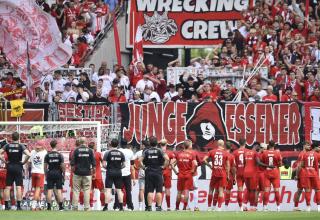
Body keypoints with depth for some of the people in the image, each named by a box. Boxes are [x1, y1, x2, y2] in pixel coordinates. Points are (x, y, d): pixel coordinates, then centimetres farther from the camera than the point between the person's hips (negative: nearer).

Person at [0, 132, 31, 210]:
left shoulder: (7, 146, 3)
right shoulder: (21, 146, -4)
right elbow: (28, 155, -17)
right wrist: (24, 162, -4)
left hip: (9, 167, 2)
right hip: (18, 167, -2)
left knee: (8, 187, 5)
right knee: (19, 187, -2)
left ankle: (6, 205, 5)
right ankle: (19, 205, -6)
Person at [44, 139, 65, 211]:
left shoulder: (47, 155, 1)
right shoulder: (60, 155, -3)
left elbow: (45, 166, 2)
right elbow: (63, 166, -4)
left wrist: (46, 175, 12)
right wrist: (63, 174, 6)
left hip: (50, 174, 1)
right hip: (58, 174, -1)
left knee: (49, 190, 1)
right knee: (59, 190, 1)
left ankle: (49, 207, -2)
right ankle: (61, 206, -1)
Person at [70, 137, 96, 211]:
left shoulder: (76, 150, -3)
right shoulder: (90, 151, 0)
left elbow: (72, 163, -3)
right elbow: (94, 164, 1)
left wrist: (73, 170, 12)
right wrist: (93, 173, 11)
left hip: (77, 173, 0)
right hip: (87, 173, 1)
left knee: (76, 191, 5)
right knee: (86, 190, 3)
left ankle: (75, 206, 3)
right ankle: (86, 207, 0)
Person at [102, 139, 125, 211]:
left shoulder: (108, 153, -6)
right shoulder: (121, 153, 4)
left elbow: (104, 164, -9)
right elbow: (123, 165, 5)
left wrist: (107, 168, 10)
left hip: (110, 173, -3)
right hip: (118, 173, 3)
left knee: (108, 190, -4)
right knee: (119, 190, 9)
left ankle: (106, 206, -9)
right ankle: (121, 206, 8)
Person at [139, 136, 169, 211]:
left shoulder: (146, 151, 3)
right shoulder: (159, 151, -2)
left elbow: (140, 160, -6)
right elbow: (167, 159, -14)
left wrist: (144, 167, 4)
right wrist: (163, 166, -2)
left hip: (149, 172, 1)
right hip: (158, 172, -1)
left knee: (150, 191, 3)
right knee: (158, 191, 2)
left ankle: (149, 206, 0)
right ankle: (159, 206, -1)